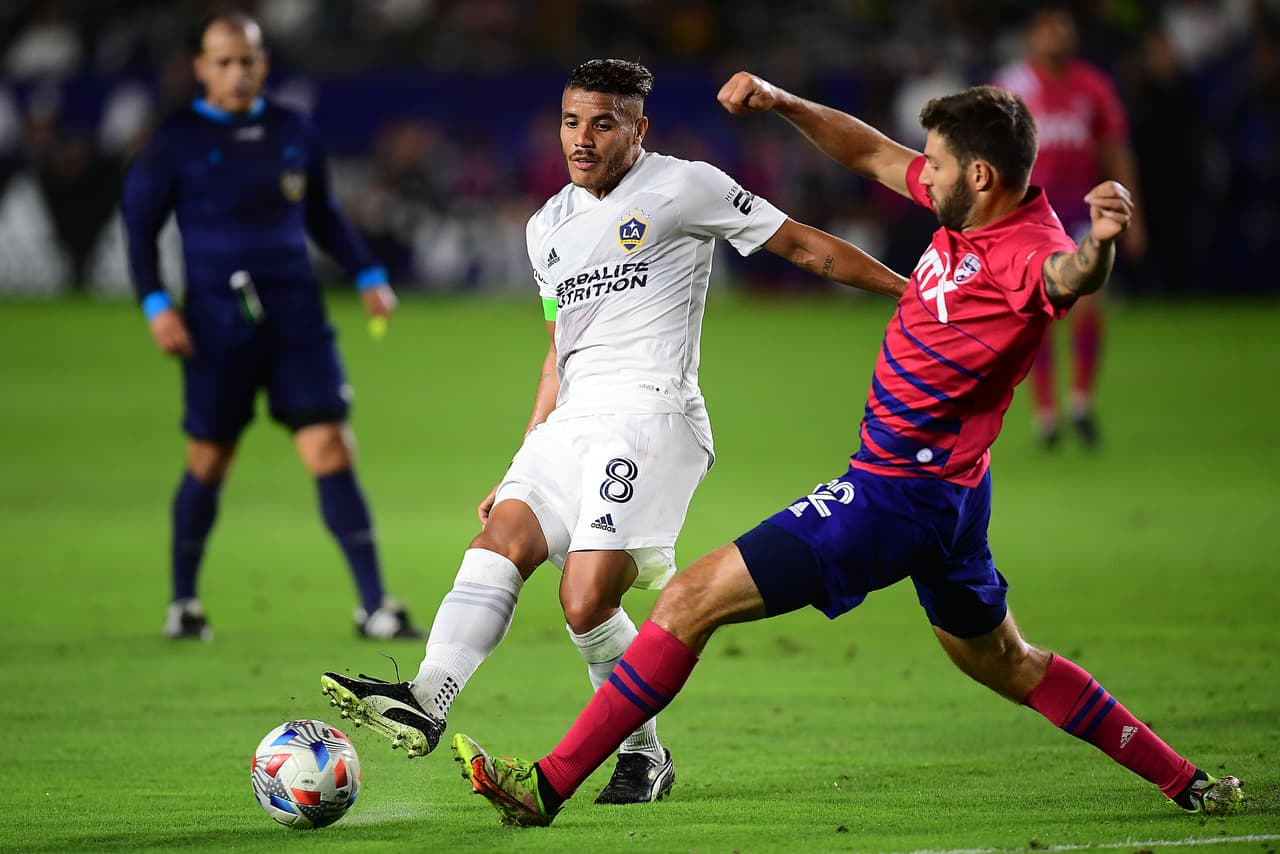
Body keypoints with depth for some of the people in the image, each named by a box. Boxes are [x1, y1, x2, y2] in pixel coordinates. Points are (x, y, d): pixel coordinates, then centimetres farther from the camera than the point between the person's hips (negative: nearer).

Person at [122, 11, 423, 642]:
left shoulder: (293, 132, 9)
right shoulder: (177, 142, -2)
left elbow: (322, 215, 22)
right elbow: (139, 226, 1)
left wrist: (367, 275, 14)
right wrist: (156, 305, -11)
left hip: (296, 318, 3)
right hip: (216, 325, -3)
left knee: (330, 451, -7)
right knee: (208, 463, 5)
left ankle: (373, 606, -7)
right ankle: (183, 603, 23)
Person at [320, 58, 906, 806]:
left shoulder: (684, 189, 0)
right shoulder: (549, 227, 20)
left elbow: (803, 245, 3)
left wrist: (911, 289, 1)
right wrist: (520, 468, 24)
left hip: (651, 414, -7)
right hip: (571, 422, 7)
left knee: (586, 598, -17)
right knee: (500, 539, -18)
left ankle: (645, 756, 2)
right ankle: (427, 701, -34)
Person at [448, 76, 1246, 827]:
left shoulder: (1026, 251, -25)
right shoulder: (974, 210, 1)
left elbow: (1068, 276, -50)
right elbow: (871, 152, 17)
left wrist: (1098, 244, -72)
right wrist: (782, 103, 7)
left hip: (899, 494, -10)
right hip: (946, 491, 10)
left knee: (693, 598, -10)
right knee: (1005, 664, 29)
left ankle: (550, 785, -8)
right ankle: (1187, 783, 35)